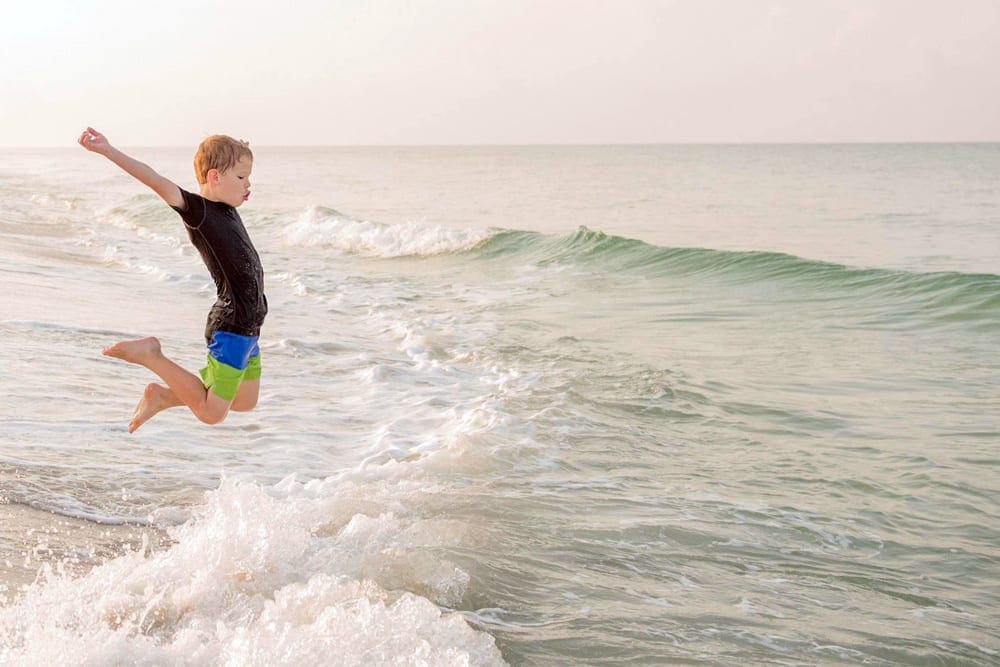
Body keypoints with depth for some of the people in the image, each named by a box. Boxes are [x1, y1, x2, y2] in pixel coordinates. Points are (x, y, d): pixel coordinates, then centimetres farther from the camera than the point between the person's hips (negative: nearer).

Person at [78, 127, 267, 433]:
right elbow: (159, 183, -27)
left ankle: (161, 396, 27)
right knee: (211, 413, -6)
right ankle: (151, 355, 7)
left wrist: (239, 154, 24)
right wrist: (108, 151, -38)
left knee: (246, 402, 20)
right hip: (229, 328, -9)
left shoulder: (227, 209, 10)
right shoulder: (196, 210, -15)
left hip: (248, 327, 9)